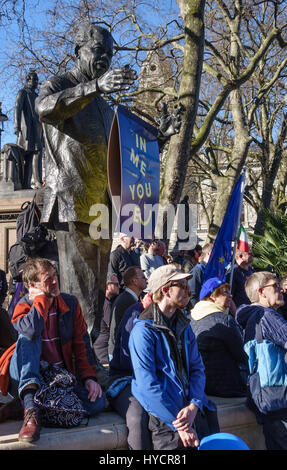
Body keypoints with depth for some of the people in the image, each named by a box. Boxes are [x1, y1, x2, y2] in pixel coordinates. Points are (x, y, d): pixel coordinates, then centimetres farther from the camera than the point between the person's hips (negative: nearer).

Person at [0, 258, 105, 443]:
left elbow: (81, 343, 3)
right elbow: (32, 330, -31)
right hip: (26, 376, -2)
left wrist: (89, 377, -9)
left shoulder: (70, 303, 4)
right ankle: (30, 408, -43)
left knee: (97, 402, -22)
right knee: (28, 337, -31)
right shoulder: (23, 307, -5)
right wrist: (41, 298, -16)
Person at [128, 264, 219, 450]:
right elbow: (147, 384, -17)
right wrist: (179, 425, -18)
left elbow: (197, 368, 7)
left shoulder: (184, 326, 12)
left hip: (191, 408, 6)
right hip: (165, 414, -6)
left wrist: (193, 406, -11)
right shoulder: (144, 330, -12)